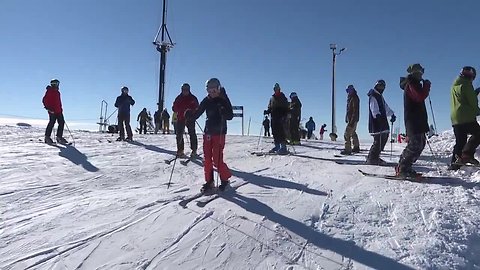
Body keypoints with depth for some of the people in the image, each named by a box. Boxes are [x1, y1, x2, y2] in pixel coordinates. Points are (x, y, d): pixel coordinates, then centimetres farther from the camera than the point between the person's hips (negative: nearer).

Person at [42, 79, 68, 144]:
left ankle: (59, 137, 9)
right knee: (51, 123, -8)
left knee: (62, 123, 4)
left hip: (59, 111, 8)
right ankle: (47, 137, 1)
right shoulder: (49, 91, -3)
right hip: (52, 111, -8)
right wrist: (47, 107, -16)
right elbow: (44, 100, -8)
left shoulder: (57, 92, 21)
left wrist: (61, 108, 22)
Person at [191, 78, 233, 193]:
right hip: (208, 132, 5)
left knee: (217, 159, -7)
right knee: (207, 158, 4)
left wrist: (223, 111, -30)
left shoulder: (224, 100, -5)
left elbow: (230, 116, -10)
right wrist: (190, 118, -9)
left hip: (219, 133, -5)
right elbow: (198, 112, 10)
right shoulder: (206, 100, 7)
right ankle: (209, 181, 16)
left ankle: (224, 178, 14)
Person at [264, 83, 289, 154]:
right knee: (274, 132, 5)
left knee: (280, 132, -14)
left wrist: (284, 116, -15)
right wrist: (267, 111, 2)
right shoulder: (272, 98, 19)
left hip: (280, 117, -6)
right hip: (273, 117, 6)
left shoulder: (282, 97, 4)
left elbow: (286, 108, -2)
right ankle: (277, 146, 14)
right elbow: (270, 108, 22)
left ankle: (283, 147, -14)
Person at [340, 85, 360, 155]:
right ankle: (356, 148, 31)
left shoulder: (354, 98, -14)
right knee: (353, 133, 19)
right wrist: (347, 118, 19)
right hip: (350, 119, 11)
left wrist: (352, 121, -26)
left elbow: (355, 110, -21)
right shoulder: (350, 98, 16)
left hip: (353, 119, -11)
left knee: (347, 134, -14)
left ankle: (347, 150, -13)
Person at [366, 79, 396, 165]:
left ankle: (375, 157, 20)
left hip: (382, 122, 10)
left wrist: (392, 115, 13)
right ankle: (371, 159, -4)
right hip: (376, 122, -10)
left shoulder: (380, 97, 24)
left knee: (383, 138, 11)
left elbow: (386, 108, 27)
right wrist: (377, 115, -38)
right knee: (378, 141, -12)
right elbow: (374, 108, -22)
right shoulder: (373, 96, -7)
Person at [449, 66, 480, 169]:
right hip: (466, 118, -8)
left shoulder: (454, 86, 20)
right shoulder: (466, 84, -5)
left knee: (460, 141, 11)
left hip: (455, 119, 8)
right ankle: (467, 155, -15)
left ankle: (454, 164, 9)